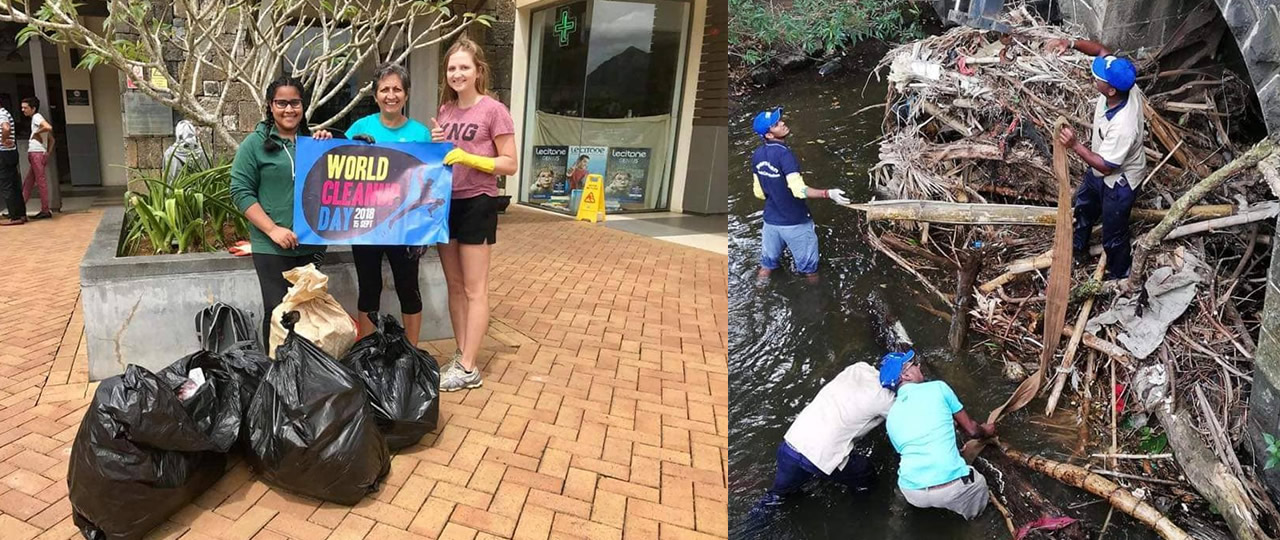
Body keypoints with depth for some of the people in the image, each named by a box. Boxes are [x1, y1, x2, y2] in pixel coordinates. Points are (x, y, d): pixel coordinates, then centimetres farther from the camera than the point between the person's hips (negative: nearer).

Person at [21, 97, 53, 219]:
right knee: (27, 183, 10)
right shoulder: (37, 118, 23)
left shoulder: (36, 117, -5)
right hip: (35, 154, 10)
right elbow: (51, 139, 24)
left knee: (41, 182, -7)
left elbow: (49, 127, -26)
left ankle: (45, 211, -4)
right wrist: (48, 153, 15)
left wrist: (36, 133, -10)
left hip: (36, 153, -10)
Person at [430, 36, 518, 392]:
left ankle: (468, 369, 6)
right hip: (445, 202, 7)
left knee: (474, 289, -1)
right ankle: (461, 356, 23)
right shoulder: (445, 111, 11)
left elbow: (509, 164, -11)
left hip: (477, 204, -7)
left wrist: (469, 157, -22)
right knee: (454, 286, 12)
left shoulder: (493, 110, -9)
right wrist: (435, 144, -2)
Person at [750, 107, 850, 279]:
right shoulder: (783, 153, -23)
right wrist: (828, 194, -32)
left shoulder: (757, 155, 0)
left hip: (771, 220, 7)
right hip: (795, 223, -6)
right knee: (809, 268, 14)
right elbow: (799, 190, -32)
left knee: (767, 264, 24)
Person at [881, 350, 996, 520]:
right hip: (951, 489, -2)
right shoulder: (937, 388, 4)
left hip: (912, 492, 2)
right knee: (977, 482, 32)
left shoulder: (891, 417, 14)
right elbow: (971, 429, 13)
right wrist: (986, 431, 38)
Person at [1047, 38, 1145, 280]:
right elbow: (1102, 51, -9)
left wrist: (1075, 145, -34)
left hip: (1117, 182, -8)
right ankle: (1078, 249, 59)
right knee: (1083, 207, 32)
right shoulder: (1123, 86, -22)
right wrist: (1071, 43, -25)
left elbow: (1106, 166, -32)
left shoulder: (1122, 126, -43)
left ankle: (1118, 275, 41)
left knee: (1113, 235, 15)